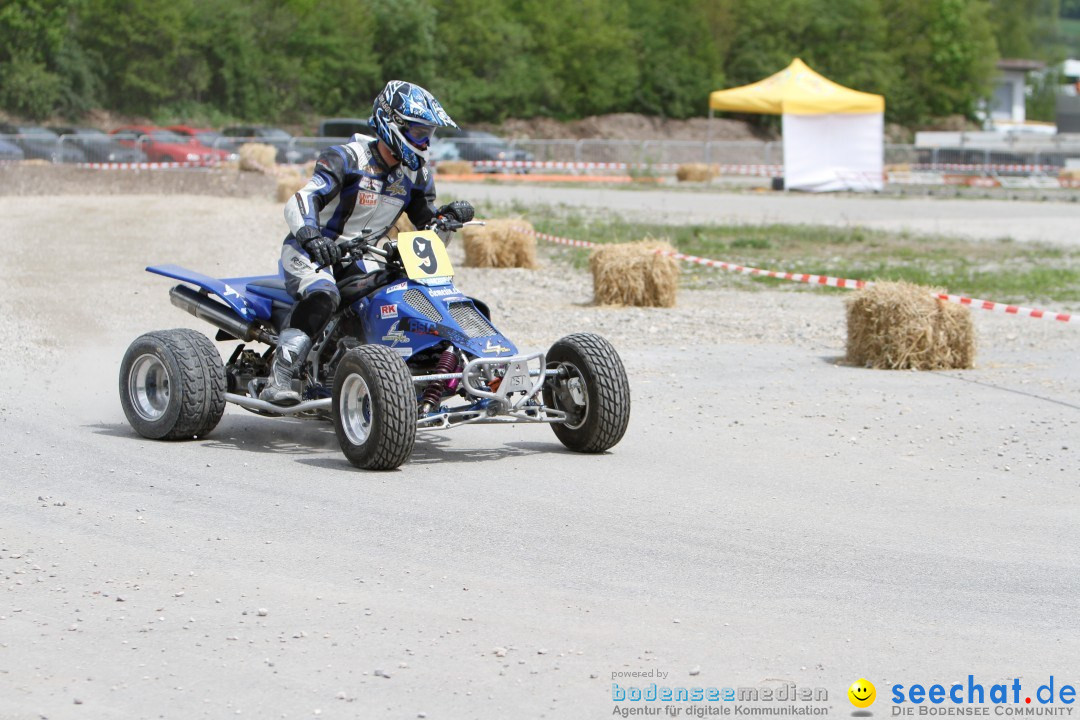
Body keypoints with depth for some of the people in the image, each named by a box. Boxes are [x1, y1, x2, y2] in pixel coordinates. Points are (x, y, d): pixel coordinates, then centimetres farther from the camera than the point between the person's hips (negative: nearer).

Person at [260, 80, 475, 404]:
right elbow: (299, 202, -28)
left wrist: (448, 217, -13)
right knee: (321, 296, -37)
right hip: (309, 252, -6)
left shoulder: (416, 175, 4)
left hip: (358, 261, 7)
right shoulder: (347, 158, -16)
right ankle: (278, 380, -38)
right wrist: (310, 235, -49)